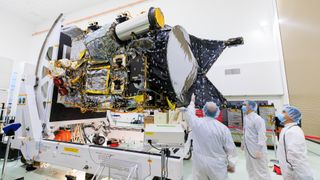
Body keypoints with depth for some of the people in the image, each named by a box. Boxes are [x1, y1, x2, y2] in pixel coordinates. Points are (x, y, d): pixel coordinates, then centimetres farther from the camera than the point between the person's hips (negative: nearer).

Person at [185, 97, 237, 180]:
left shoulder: (196, 122, -12)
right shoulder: (223, 128, -16)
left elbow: (190, 113, 9)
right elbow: (230, 148, -8)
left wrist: (192, 102, 26)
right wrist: (232, 165, 8)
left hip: (199, 163, 2)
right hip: (217, 165, -1)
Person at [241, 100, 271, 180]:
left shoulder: (257, 119, -19)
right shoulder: (245, 118, 6)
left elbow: (261, 135, -22)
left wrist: (259, 150, -23)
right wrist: (243, 142, 19)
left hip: (256, 149, -8)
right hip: (248, 148, 8)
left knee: (261, 170, 7)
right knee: (250, 169, 23)